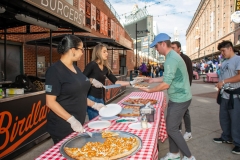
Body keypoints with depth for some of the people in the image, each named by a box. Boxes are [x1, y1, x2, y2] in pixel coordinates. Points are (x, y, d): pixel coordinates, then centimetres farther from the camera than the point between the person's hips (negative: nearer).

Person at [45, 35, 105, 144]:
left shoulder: (75, 68, 8)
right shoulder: (55, 70, -17)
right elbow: (50, 102, -20)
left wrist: (94, 104, 9)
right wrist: (71, 120, -25)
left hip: (78, 124, 8)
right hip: (62, 127, -8)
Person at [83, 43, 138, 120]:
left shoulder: (106, 68, 10)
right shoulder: (92, 65, -10)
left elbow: (115, 81, 7)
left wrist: (130, 83, 2)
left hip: (100, 98, 7)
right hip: (91, 98, -7)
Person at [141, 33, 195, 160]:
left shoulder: (171, 59, -22)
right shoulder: (173, 56, 11)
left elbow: (166, 84, -25)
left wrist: (149, 90, -12)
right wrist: (153, 80, 16)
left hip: (179, 99, -10)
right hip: (177, 98, 10)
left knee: (172, 129, 0)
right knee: (170, 126, 16)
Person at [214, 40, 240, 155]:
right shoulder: (224, 62, 15)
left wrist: (224, 81, -21)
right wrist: (219, 87, 11)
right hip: (224, 95, 8)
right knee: (223, 118, 16)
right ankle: (226, 137, 32)